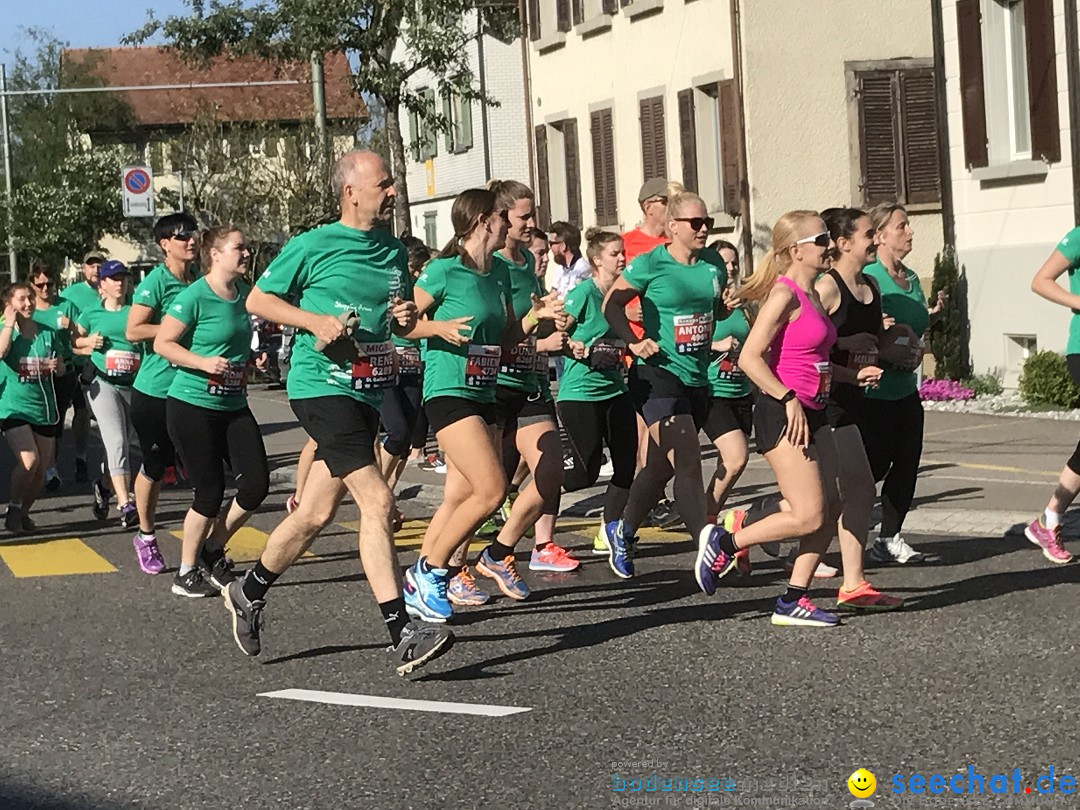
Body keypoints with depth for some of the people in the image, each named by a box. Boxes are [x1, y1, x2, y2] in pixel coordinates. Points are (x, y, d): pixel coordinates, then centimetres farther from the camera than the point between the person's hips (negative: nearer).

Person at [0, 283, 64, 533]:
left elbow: (61, 369, 16)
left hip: (44, 407, 5)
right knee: (29, 461, -22)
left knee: (41, 469, 5)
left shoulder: (48, 332, 8)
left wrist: (56, 366, -7)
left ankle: (23, 512, 25)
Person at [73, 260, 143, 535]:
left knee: (123, 444, 11)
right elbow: (72, 340, 14)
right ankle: (125, 505, -22)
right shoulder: (92, 313, 6)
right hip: (101, 381, -2)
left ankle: (104, 484, 40)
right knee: (117, 443, -17)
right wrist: (89, 342, -5)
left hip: (133, 384, 3)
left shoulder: (135, 311, 6)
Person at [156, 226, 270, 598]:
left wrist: (253, 358, 8)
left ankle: (213, 549, 21)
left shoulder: (244, 293, 7)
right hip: (193, 406, -7)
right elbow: (162, 343, -14)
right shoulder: (195, 296, -14)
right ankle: (186, 574, 14)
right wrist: (204, 362, -23)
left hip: (234, 406, 7)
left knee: (256, 484, -2)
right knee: (210, 493, -3)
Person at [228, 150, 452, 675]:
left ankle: (249, 592, 35)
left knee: (317, 514, 13)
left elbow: (401, 323, 24)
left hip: (367, 393, 7)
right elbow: (257, 300, 1)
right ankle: (401, 636, -19)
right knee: (376, 500, -18)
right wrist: (316, 320, -13)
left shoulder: (394, 252, 12)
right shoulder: (313, 247, -7)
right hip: (321, 388, -7)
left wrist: (406, 318, 0)